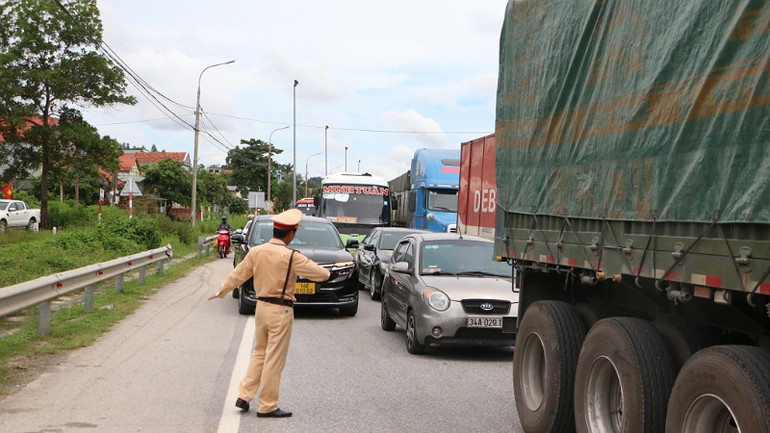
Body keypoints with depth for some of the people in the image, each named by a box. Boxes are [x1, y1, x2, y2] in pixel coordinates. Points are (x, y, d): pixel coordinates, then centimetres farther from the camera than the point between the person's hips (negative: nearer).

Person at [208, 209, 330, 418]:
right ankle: (267, 406, 9)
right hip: (280, 311, -6)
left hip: (261, 306, 7)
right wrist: (325, 271, 14)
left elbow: (238, 274, 12)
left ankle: (244, 395, 20)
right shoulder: (290, 256, -16)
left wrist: (221, 291, 28)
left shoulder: (256, 251, 1)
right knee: (274, 359, 2)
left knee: (259, 353, 21)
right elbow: (320, 274, -11)